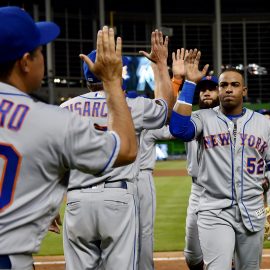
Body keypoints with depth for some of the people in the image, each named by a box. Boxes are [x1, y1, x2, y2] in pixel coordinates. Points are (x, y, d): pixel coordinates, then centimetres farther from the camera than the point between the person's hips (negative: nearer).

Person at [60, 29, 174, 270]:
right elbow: (166, 104, 23)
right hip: (117, 198, -2)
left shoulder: (65, 109, 8)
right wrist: (161, 63, 33)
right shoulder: (131, 106, 2)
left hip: (77, 201, 3)